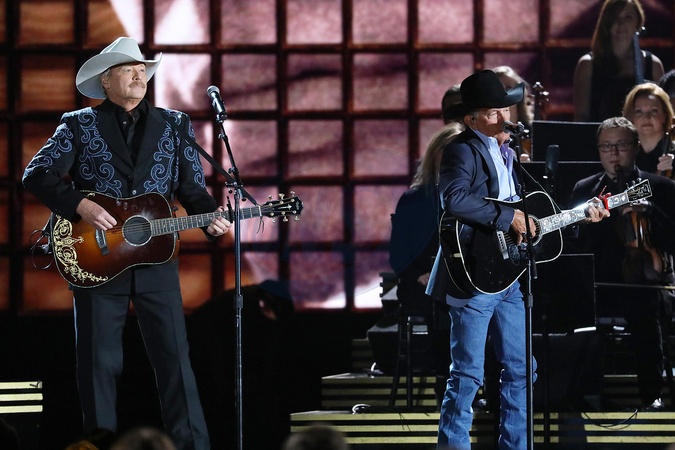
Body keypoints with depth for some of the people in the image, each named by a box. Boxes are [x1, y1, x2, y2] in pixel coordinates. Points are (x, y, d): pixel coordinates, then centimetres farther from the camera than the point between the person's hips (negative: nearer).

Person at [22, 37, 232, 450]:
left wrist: (211, 216, -10)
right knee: (99, 364, 2)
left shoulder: (175, 125, 13)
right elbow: (37, 175, -2)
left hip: (156, 259, 1)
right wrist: (80, 205, -17)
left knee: (175, 358, -4)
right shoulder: (79, 126, 5)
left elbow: (192, 188, 11)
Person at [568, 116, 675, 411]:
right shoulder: (585, 190, 16)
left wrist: (649, 212, -16)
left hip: (644, 283, -2)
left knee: (644, 308, -28)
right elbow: (574, 243, 9)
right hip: (598, 284, 2)